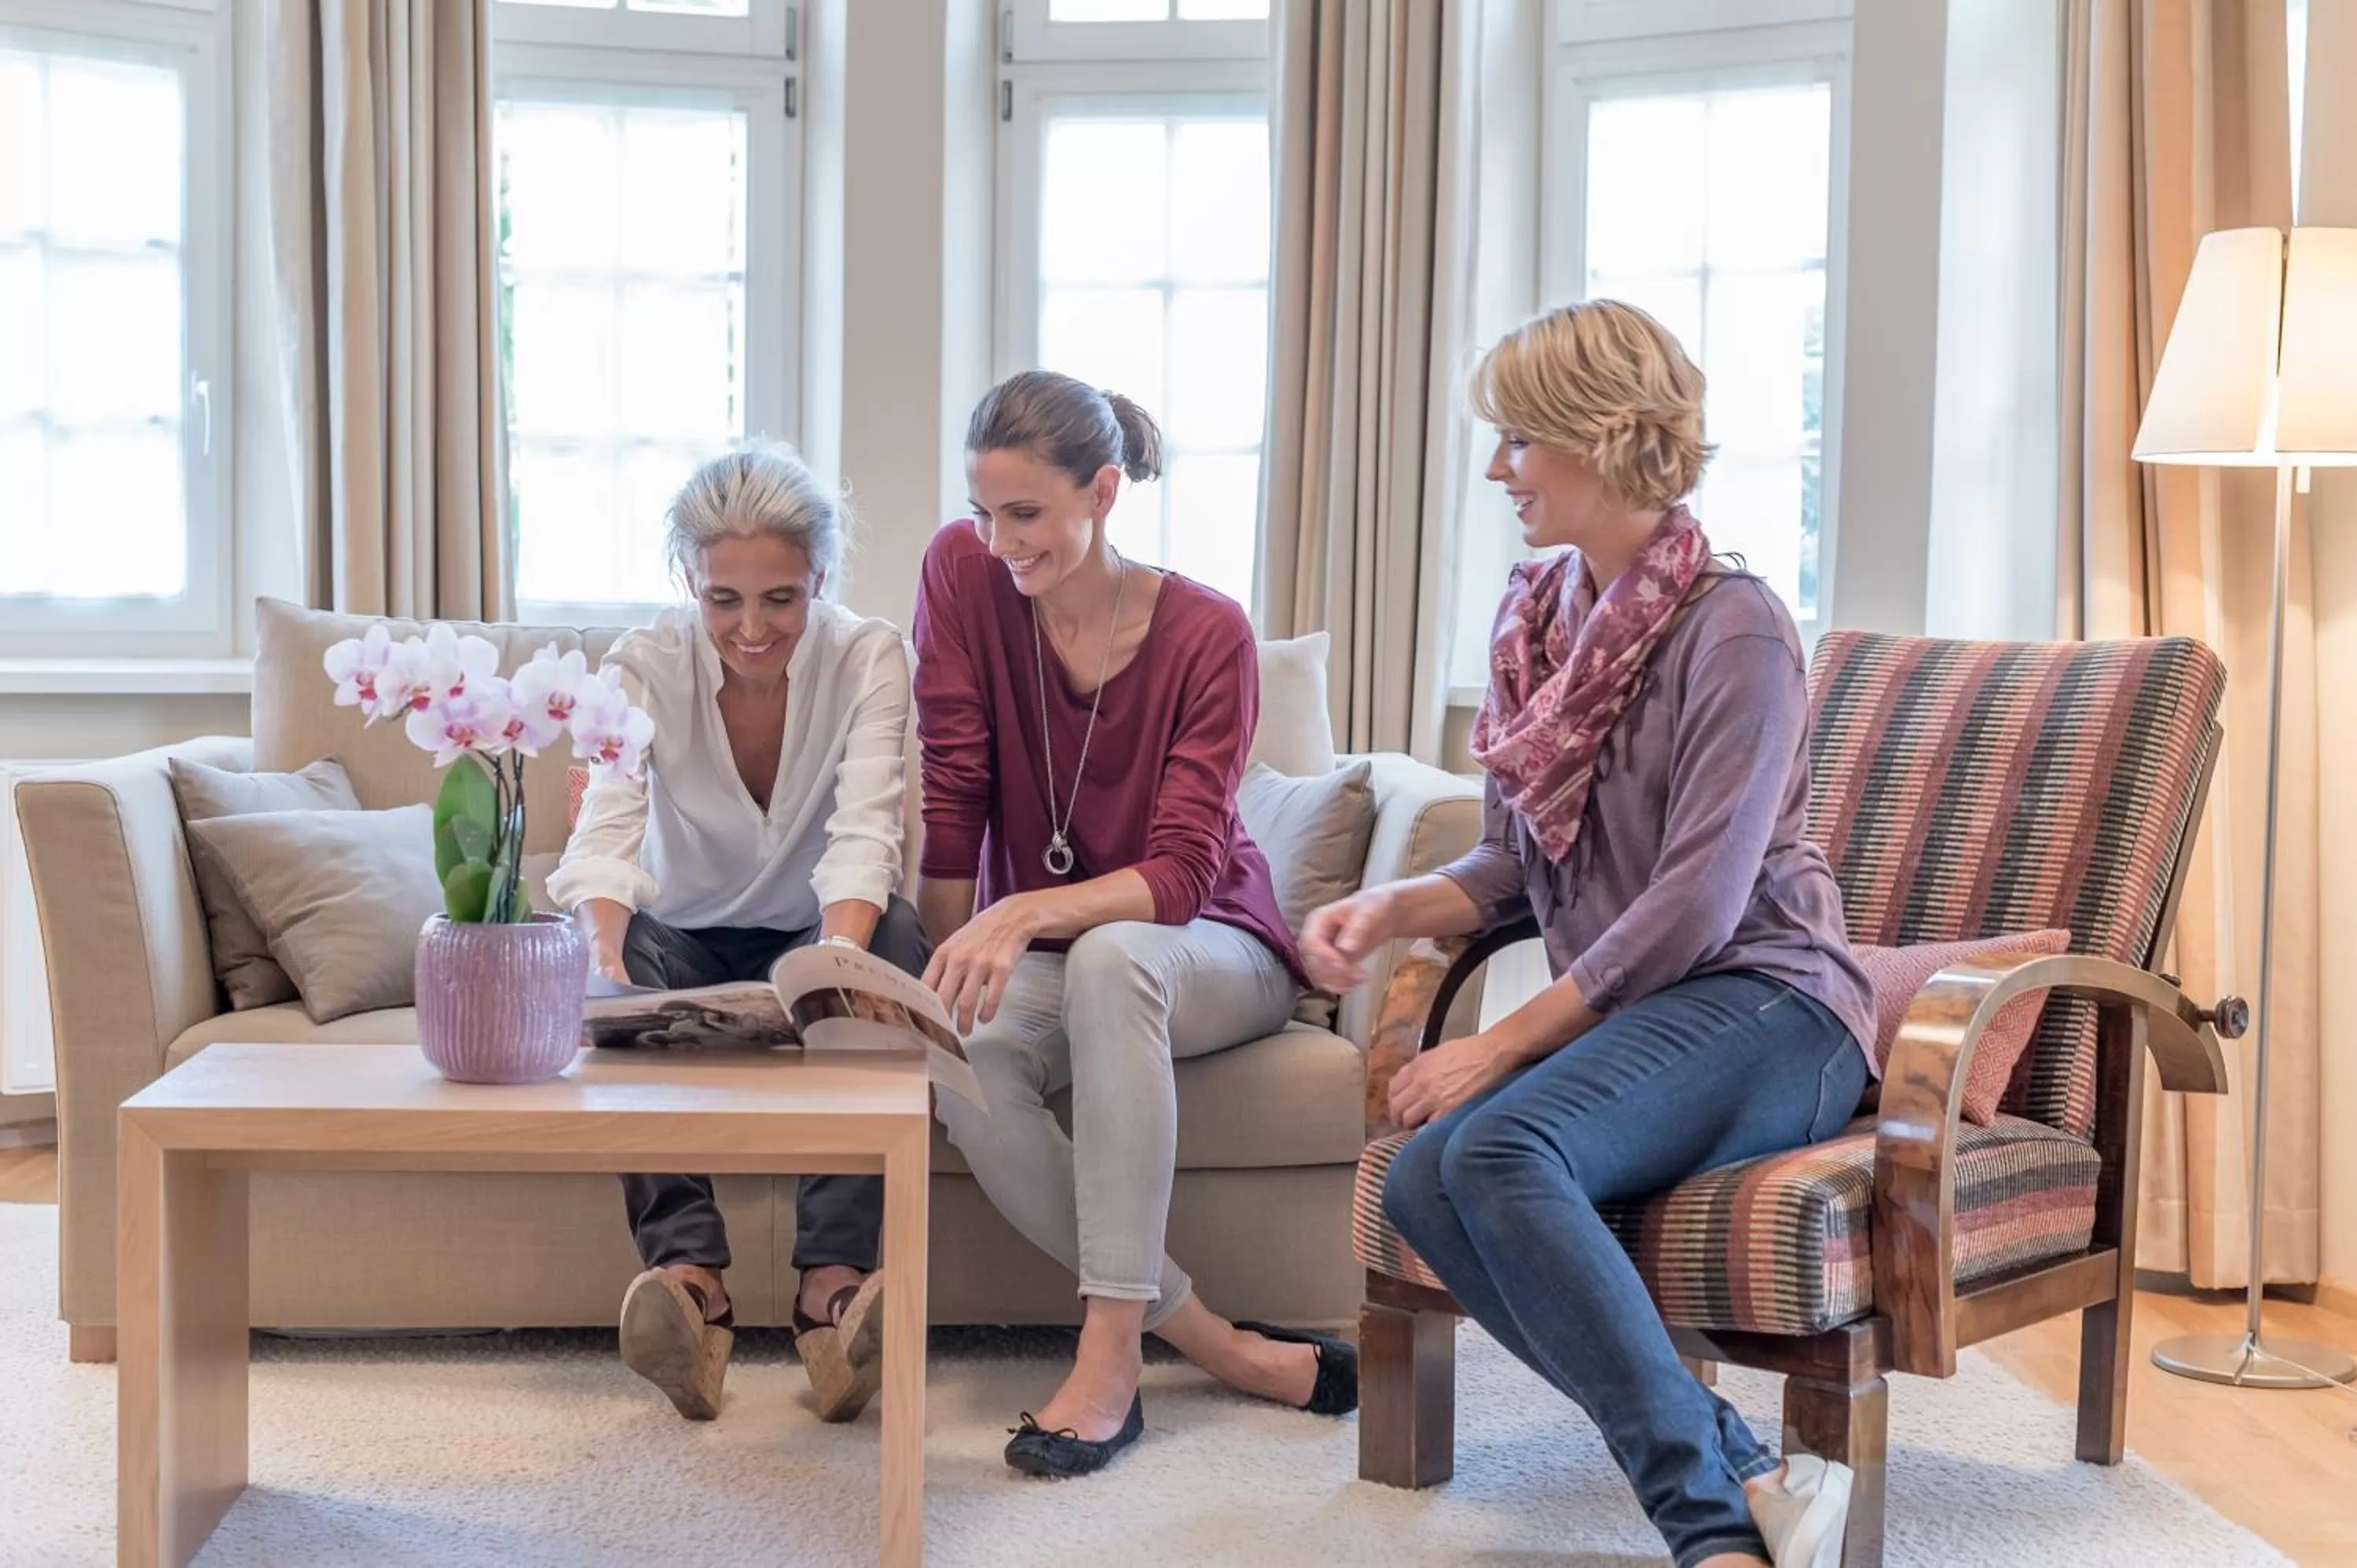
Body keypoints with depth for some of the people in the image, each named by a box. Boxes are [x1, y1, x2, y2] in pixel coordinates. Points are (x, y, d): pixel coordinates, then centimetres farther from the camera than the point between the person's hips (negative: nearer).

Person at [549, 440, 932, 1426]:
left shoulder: (868, 658, -14)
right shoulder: (645, 666, -14)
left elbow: (863, 836, -26)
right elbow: (605, 837, -28)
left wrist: (839, 958, -47)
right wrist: (604, 960, -49)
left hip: (815, 938, 0)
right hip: (683, 940, 1)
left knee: (891, 936, -33)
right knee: (613, 961, -32)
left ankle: (832, 1282, -40)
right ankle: (689, 1273, -41)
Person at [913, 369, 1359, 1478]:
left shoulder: (1208, 635, -17)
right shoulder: (963, 573, -10)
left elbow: (1179, 875, -25)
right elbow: (950, 795, -8)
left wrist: (1024, 914, -41)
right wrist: (948, 962, -15)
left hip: (1207, 951, -2)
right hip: (1042, 960, 3)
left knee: (1111, 956, -39)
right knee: (961, 1053, -33)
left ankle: (1113, 1348, -36)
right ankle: (1213, 1344, -24)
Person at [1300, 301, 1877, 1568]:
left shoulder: (1733, 628, -10)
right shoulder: (1536, 617, 13)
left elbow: (1694, 904, -17)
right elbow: (1513, 865, 17)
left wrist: (1505, 1044, -17)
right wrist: (1391, 909, -3)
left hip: (1763, 1006, -7)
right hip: (1619, 1020, 7)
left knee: (1498, 1147, -33)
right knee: (1421, 1185, -24)